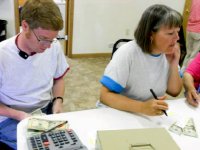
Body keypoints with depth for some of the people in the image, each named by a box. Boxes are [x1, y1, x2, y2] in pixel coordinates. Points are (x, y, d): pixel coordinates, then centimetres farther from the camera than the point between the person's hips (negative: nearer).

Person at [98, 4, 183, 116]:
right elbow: (105, 95, -24)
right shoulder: (127, 53, -20)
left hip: (152, 115, 4)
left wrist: (174, 64, -13)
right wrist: (142, 107, -36)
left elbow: (174, 92, 2)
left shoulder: (168, 53, -5)